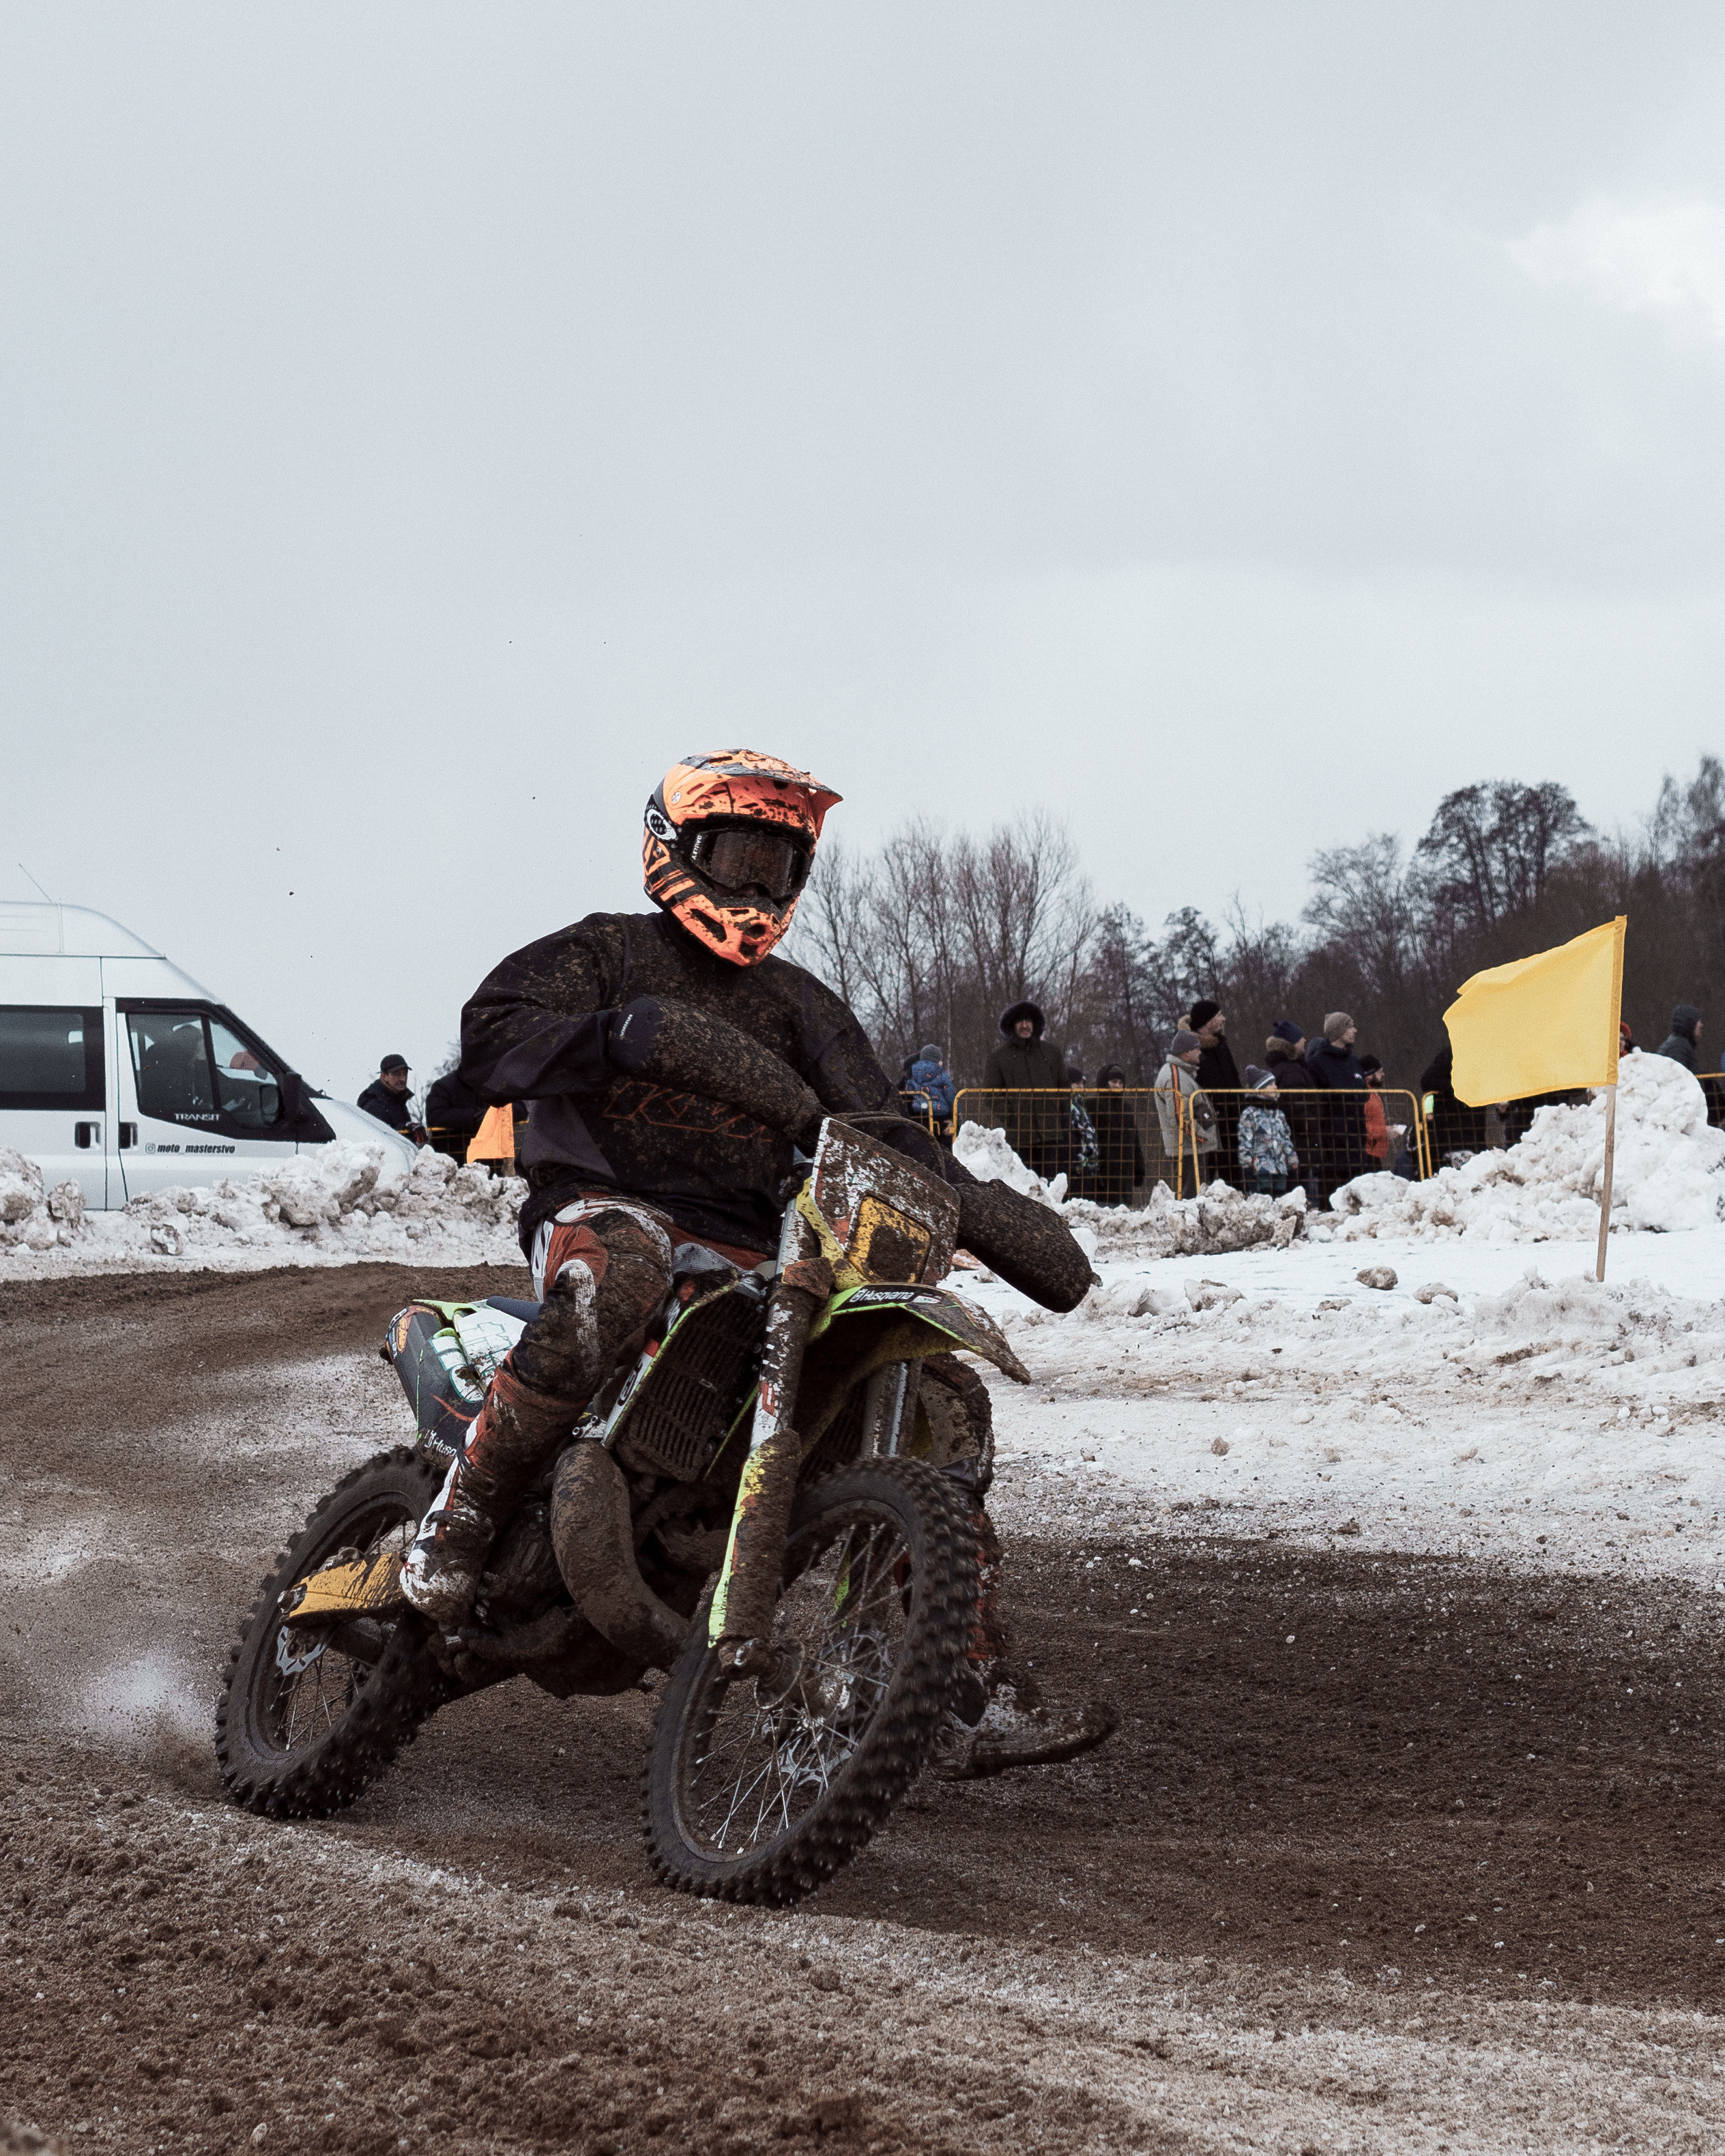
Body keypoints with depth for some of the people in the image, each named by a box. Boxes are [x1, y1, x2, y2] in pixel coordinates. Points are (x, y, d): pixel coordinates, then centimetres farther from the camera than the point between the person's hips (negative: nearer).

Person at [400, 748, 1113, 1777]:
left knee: (944, 1396, -9)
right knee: (614, 1278, -45)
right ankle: (461, 1519, -32)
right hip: (608, 1204, -5)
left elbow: (883, 1136, 13)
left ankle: (980, 1699, -9)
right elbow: (492, 1036, -11)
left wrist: (1000, 1221, -5)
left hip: (756, 1256, 6)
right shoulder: (603, 953, 7)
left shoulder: (802, 1006, 22)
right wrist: (637, 1033, -28)